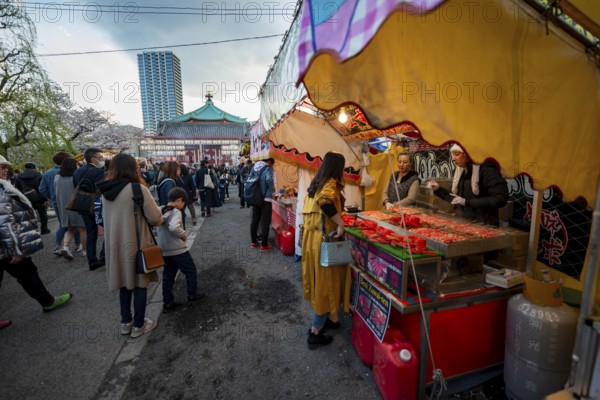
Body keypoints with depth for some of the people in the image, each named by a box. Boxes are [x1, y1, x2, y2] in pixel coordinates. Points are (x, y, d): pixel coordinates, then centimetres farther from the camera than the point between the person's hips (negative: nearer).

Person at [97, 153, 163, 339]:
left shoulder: (106, 190, 2)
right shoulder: (138, 189, -18)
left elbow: (111, 216, 16)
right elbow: (156, 219, -17)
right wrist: (157, 213, 4)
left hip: (115, 244, 6)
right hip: (136, 244, -6)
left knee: (125, 283, 20)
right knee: (140, 284, 9)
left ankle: (126, 322, 33)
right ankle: (138, 325, 22)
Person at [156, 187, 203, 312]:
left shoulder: (160, 210, 6)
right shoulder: (176, 212, -19)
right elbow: (174, 228, -35)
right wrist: (184, 235, -20)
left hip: (164, 250, 8)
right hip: (177, 249, -7)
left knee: (168, 275, 15)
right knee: (191, 271, 12)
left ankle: (167, 302, 21)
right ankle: (192, 295, 24)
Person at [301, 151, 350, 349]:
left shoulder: (316, 182, 11)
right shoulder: (330, 184, -15)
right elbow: (325, 200, -37)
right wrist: (340, 222, -27)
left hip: (312, 236, 9)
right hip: (325, 239, -9)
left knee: (318, 281, 21)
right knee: (326, 283, 4)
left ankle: (321, 319, 39)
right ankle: (315, 333, 16)